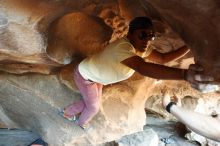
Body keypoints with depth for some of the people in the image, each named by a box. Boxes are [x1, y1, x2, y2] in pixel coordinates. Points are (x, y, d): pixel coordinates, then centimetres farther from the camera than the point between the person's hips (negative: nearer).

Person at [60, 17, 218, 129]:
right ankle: (82, 123, 42)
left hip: (95, 76, 8)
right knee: (93, 107, 7)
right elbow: (143, 68, -60)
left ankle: (67, 112, 48)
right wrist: (184, 74, -71)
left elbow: (163, 58, -10)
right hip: (85, 74, -8)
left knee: (91, 102, 21)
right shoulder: (123, 47, -43)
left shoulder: (140, 47, -14)